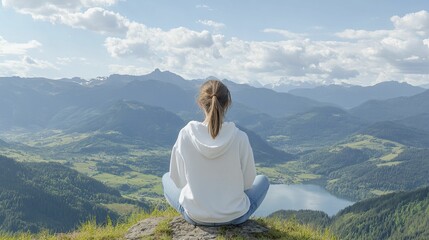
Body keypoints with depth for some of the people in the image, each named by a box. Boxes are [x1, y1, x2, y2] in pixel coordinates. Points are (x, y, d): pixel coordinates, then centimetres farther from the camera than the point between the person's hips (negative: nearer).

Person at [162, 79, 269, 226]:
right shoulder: (239, 137, -19)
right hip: (235, 217, 0)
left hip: (194, 216, 1)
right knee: (263, 180, 29)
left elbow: (178, 180, -4)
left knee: (166, 178, 29)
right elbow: (248, 181, -6)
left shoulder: (186, 135, -16)